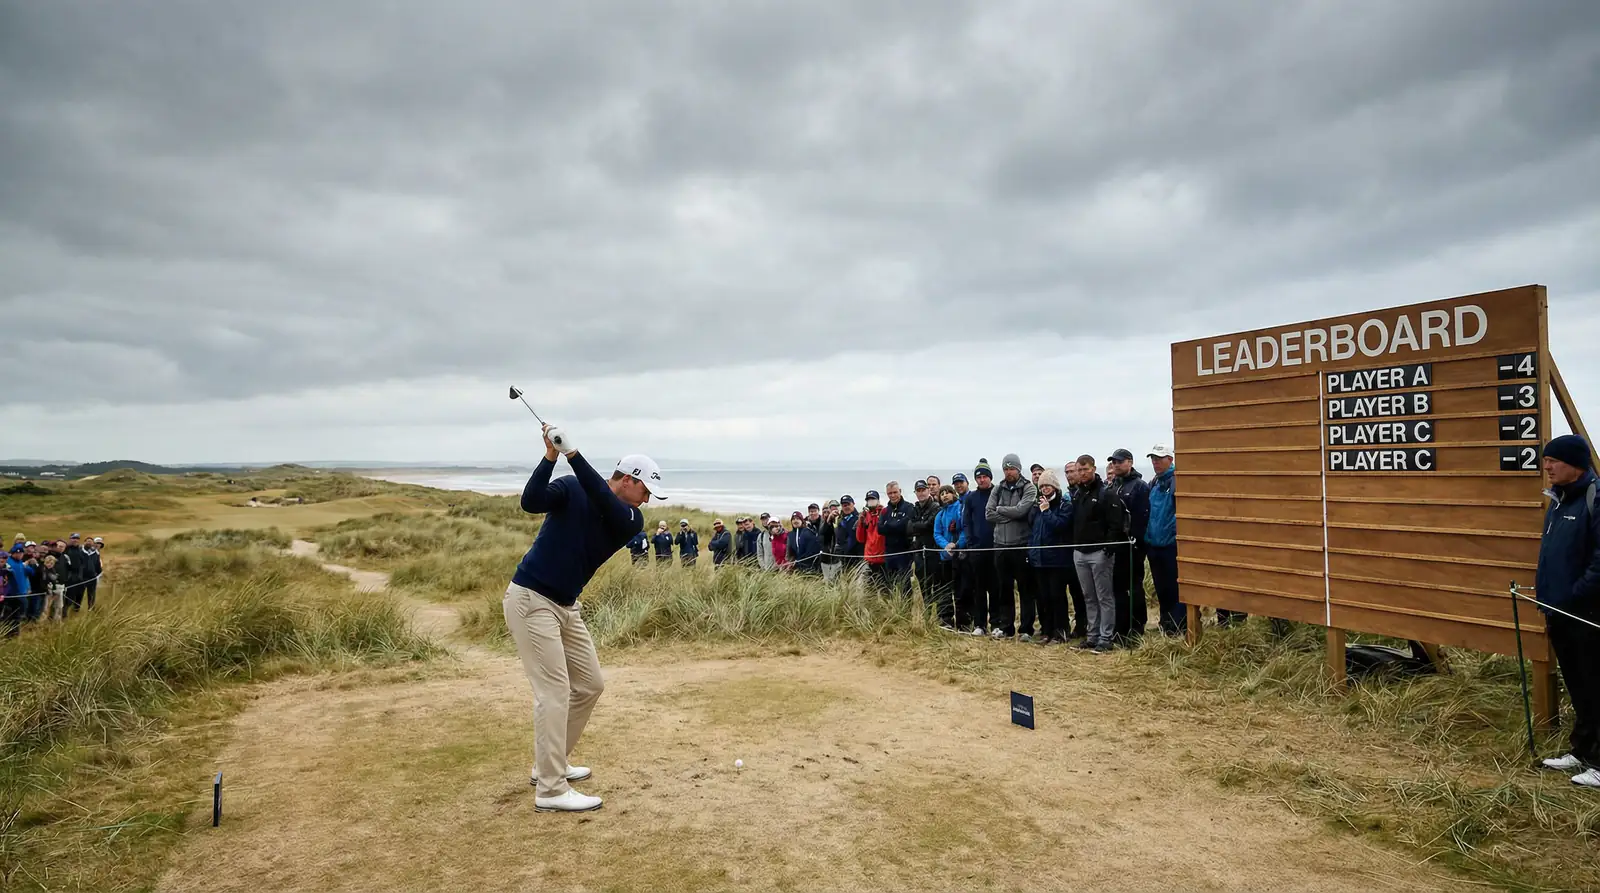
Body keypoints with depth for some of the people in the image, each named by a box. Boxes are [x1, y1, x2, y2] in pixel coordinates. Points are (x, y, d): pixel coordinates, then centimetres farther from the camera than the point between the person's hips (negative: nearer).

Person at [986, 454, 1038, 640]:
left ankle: (1027, 629, 8)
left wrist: (1000, 509, -4)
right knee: (1004, 588, 11)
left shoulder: (1028, 488, -3)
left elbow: (1020, 510, -18)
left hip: (1022, 545, -4)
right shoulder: (997, 490, 9)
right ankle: (1005, 627, 20)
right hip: (1001, 544, 4)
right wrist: (1011, 515, -11)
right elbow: (989, 514, -1)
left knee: (1025, 589, 3)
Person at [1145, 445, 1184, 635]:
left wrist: (1180, 536, -22)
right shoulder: (1153, 484, 13)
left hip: (1172, 546, -8)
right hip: (1154, 546, 8)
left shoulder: (1177, 482, -12)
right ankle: (1166, 626, 27)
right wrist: (1146, 540, 16)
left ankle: (1179, 630, 6)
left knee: (1174, 589, -1)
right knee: (1161, 589, 16)